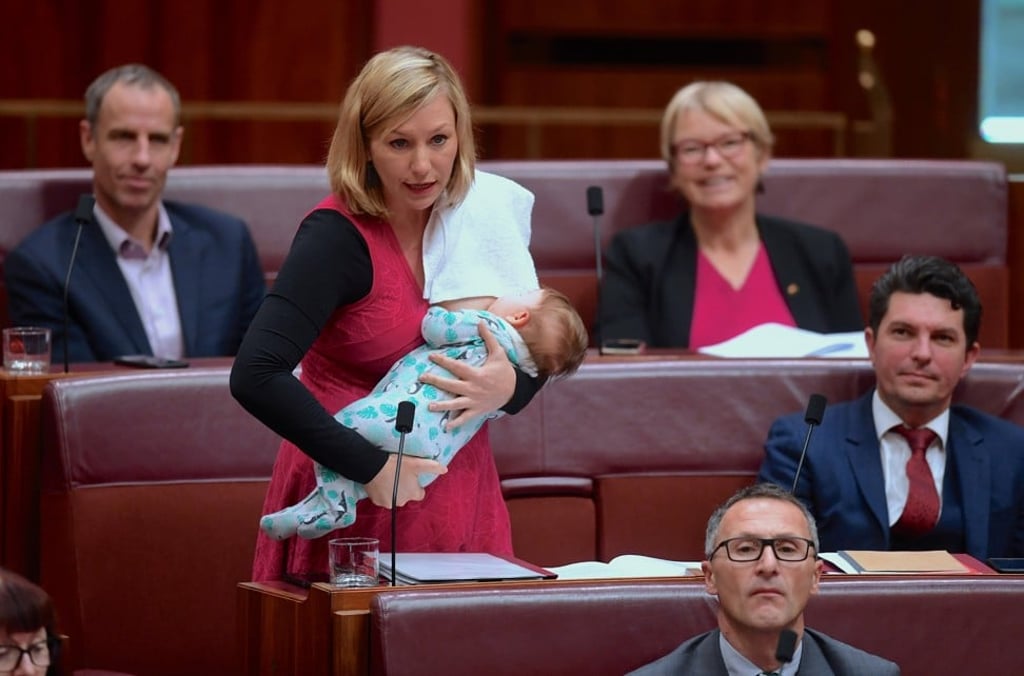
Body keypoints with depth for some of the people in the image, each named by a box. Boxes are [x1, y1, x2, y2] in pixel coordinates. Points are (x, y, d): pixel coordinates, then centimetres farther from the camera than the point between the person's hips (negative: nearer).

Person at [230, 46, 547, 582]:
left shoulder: (477, 224, 1)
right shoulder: (337, 235, -16)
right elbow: (255, 377, -27)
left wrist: (508, 388, -13)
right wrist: (372, 467, -25)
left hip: (459, 496, 5)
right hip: (356, 514, -5)